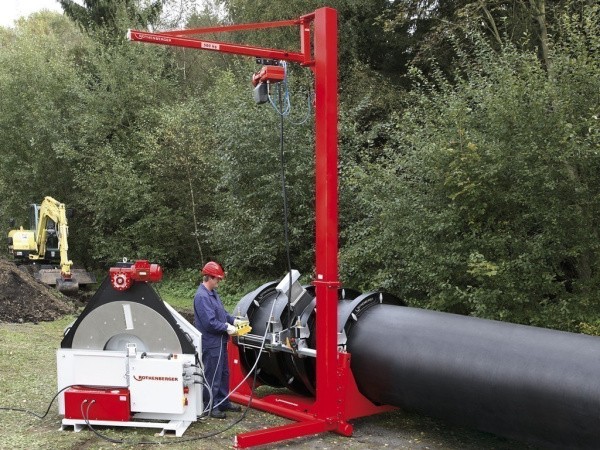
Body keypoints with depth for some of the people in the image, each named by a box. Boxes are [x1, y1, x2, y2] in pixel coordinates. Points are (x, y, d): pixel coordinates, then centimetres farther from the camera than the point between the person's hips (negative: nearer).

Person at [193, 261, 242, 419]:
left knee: (224, 373, 19)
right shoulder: (202, 296, -22)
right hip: (211, 343, -10)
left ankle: (223, 402, 31)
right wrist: (227, 328, -16)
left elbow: (222, 312, 19)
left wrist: (233, 320, 3)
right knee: (212, 376, 1)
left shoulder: (213, 293, 10)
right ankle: (211, 407, 12)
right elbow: (210, 322, -26)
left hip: (220, 341, 10)